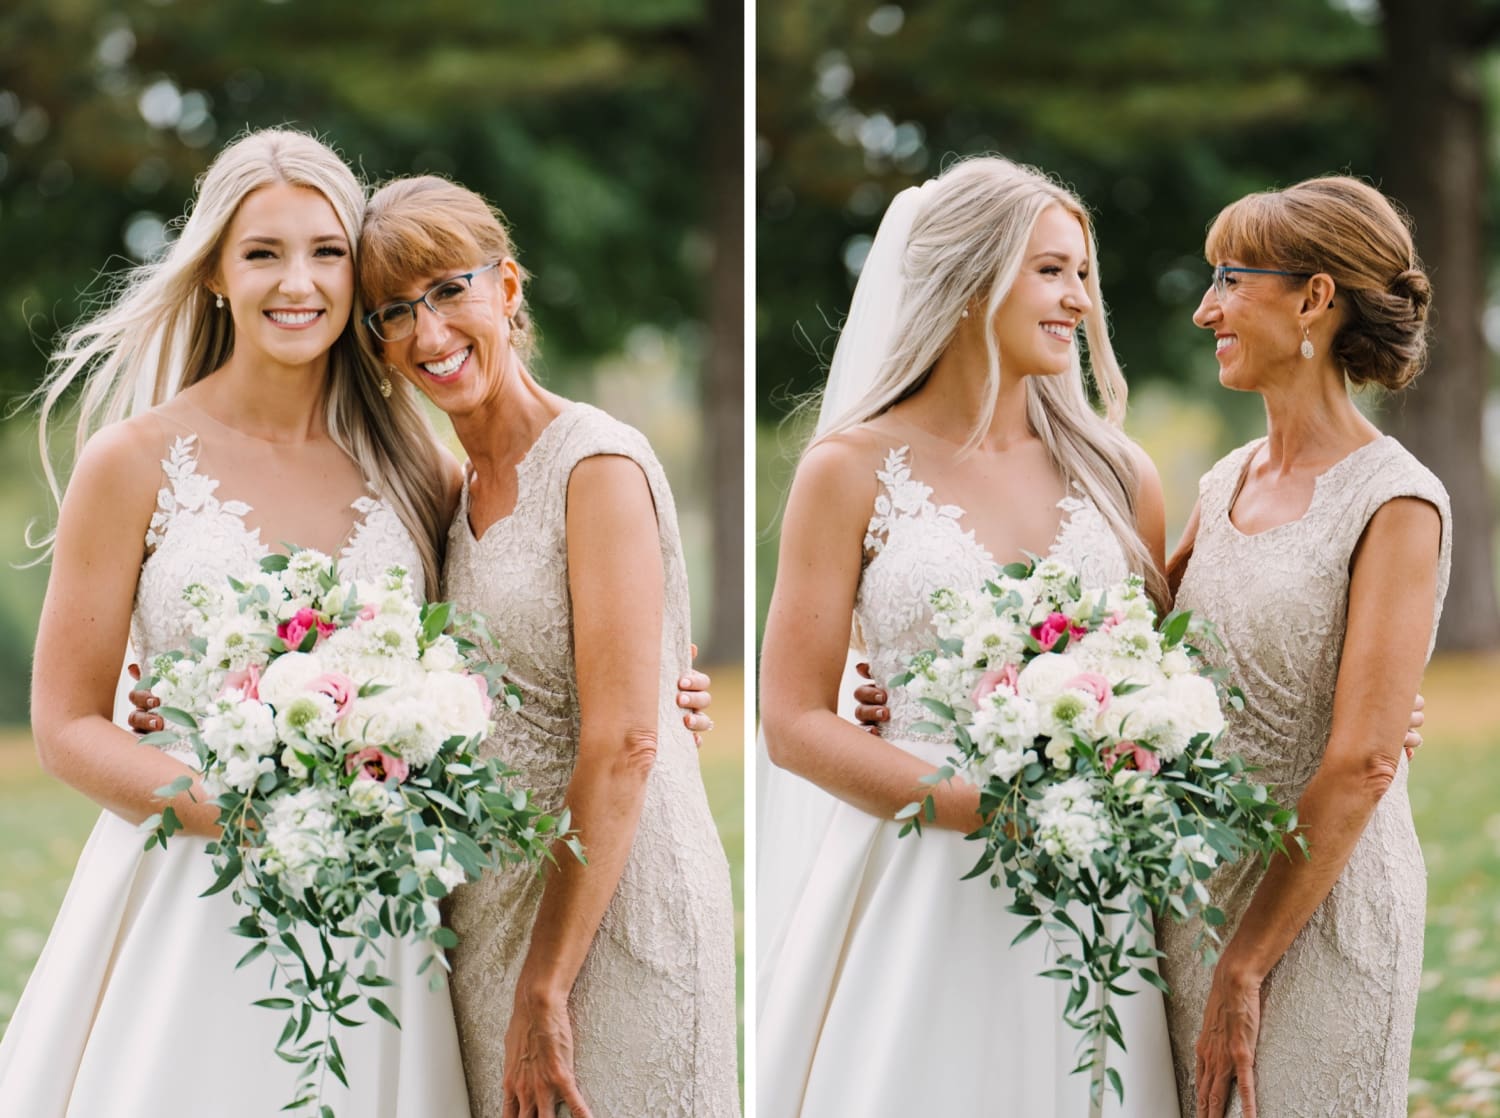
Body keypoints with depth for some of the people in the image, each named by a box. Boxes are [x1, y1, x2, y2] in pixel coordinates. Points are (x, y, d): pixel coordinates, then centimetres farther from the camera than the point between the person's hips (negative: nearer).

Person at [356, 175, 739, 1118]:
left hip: (615, 899, -7)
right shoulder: (467, 489, 12)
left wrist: (545, 987, -17)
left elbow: (623, 743, -18)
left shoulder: (597, 464, -13)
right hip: (498, 899, 7)